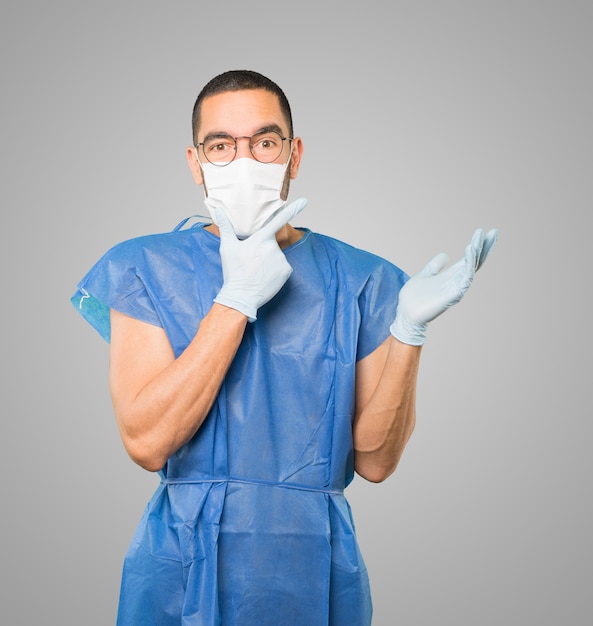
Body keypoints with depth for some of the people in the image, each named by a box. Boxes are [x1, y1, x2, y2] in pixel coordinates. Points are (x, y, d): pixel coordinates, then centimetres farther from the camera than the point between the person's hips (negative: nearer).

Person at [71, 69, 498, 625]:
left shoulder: (359, 281, -2)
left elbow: (374, 460, -4)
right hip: (183, 572, -1)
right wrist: (238, 298, -21)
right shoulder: (144, 267, -4)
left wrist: (408, 329, -16)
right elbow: (146, 443, -16)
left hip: (315, 572, 1)